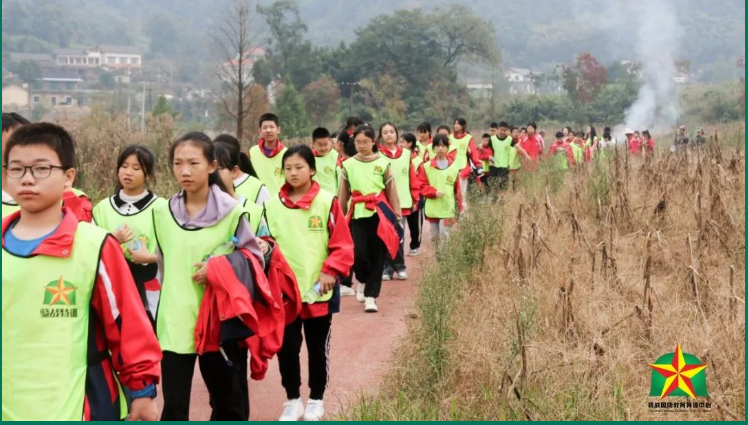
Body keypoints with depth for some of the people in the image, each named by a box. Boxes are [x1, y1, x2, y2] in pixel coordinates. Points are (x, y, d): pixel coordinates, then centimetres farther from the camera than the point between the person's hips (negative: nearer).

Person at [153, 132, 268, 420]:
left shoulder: (231, 211, -8)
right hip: (175, 323, 2)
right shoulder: (162, 213, 2)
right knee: (174, 408, 2)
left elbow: (255, 258, 0)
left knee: (229, 404, 13)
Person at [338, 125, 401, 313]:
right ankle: (363, 281, 22)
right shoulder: (348, 164, 5)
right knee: (358, 254, -10)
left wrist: (397, 217, 2)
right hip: (357, 215, 0)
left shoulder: (383, 163, 2)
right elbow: (342, 196, 10)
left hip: (379, 215, 0)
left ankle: (371, 296, 11)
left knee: (377, 257, 1)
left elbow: (392, 193, 4)